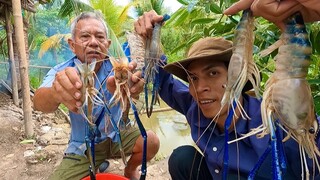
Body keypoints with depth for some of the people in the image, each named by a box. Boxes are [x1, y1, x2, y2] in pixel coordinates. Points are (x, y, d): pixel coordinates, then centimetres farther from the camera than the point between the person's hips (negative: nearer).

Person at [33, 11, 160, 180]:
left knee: (151, 141, -23)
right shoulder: (61, 72, -16)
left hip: (116, 135, 1)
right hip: (82, 146, 0)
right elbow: (39, 101, -36)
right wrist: (56, 93, -61)